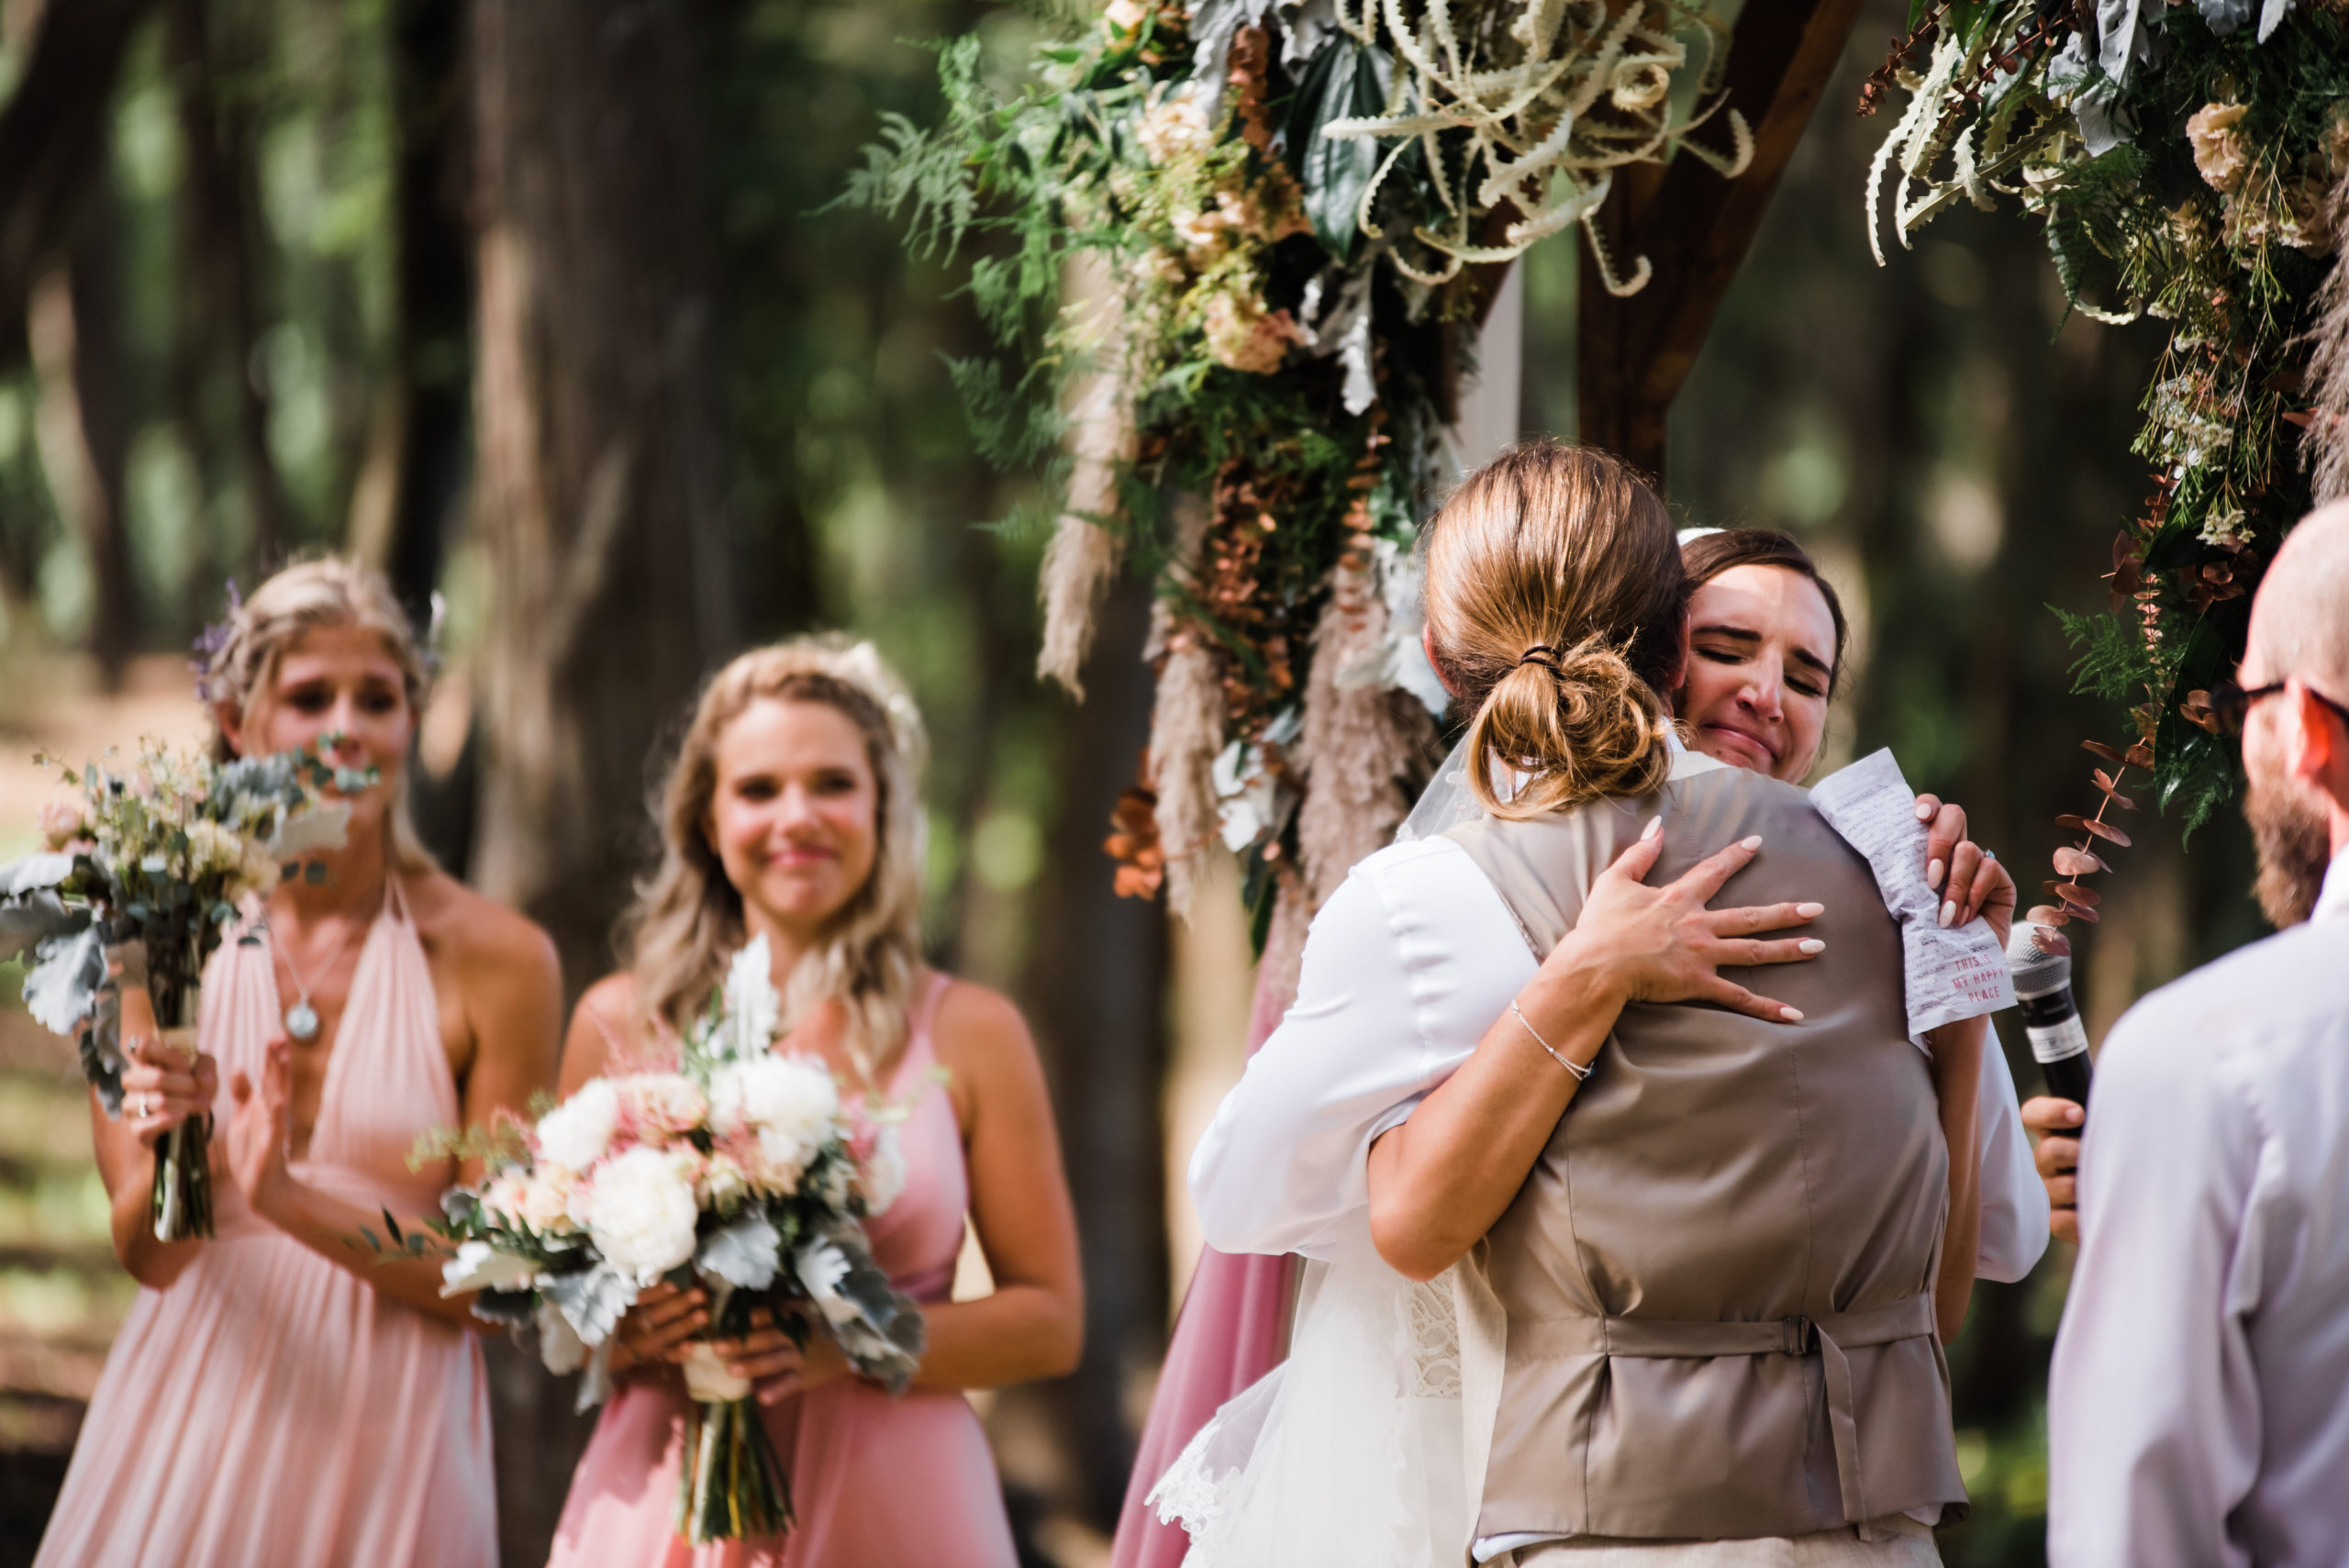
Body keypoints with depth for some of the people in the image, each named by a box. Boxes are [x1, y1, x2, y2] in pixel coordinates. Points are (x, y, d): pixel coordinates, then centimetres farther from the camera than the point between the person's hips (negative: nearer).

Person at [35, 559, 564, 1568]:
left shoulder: (495, 960, -7)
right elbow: (145, 1255, -4)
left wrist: (291, 1201, -20)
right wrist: (171, 1146, -24)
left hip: (383, 1443, -1)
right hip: (190, 1423, 1)